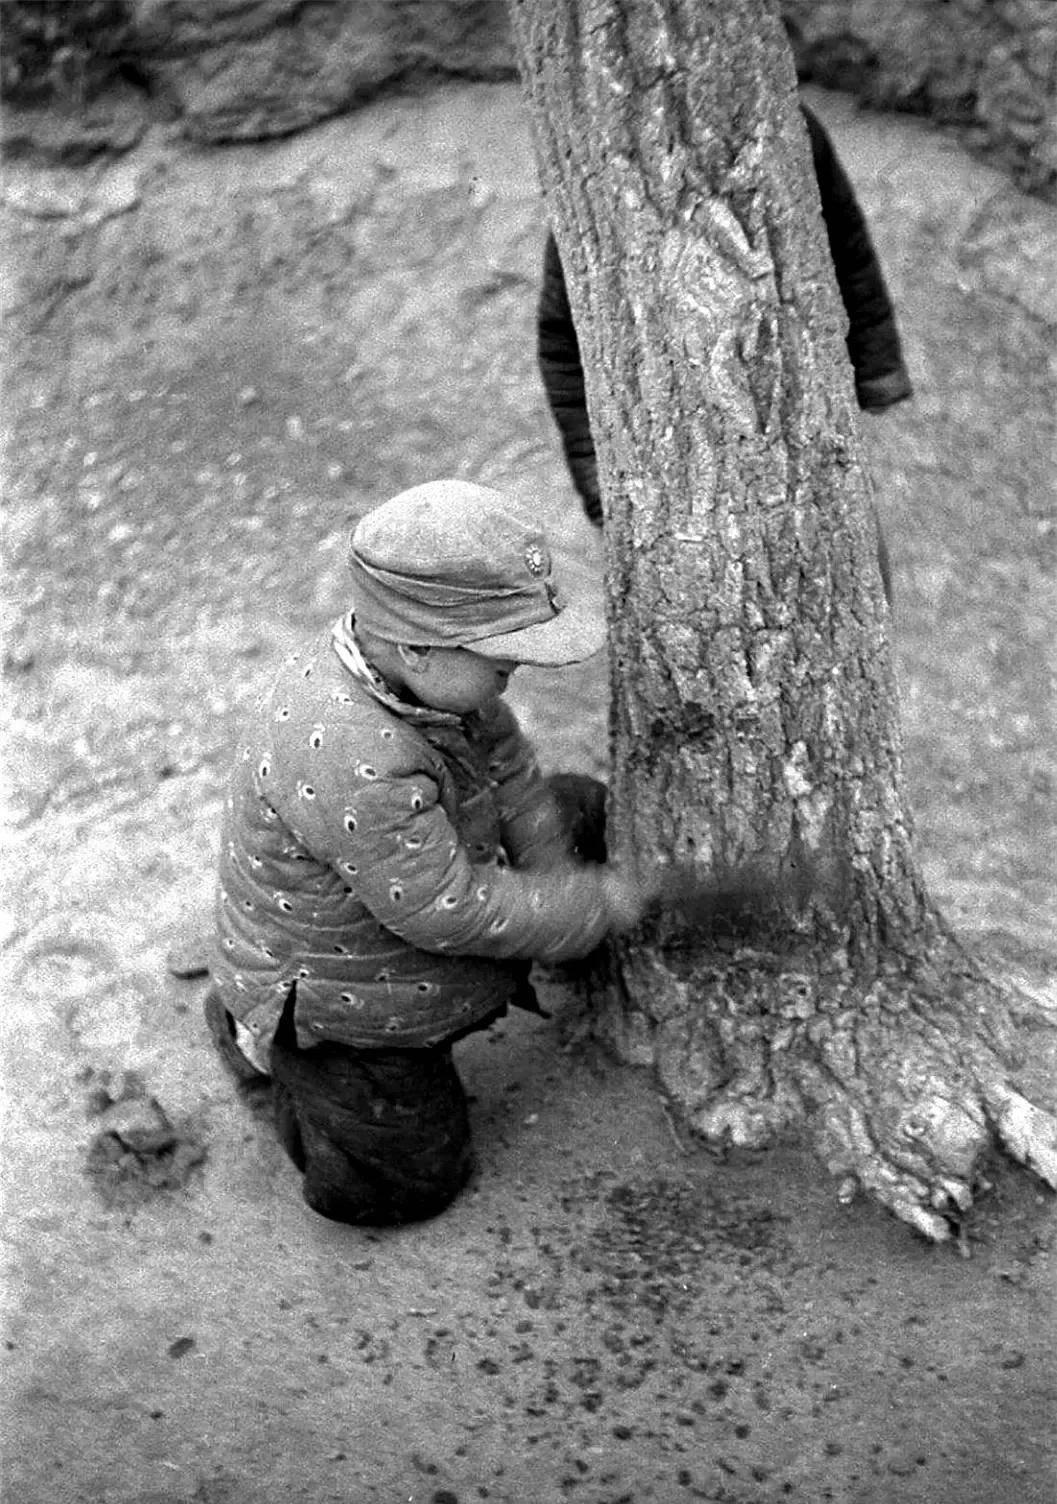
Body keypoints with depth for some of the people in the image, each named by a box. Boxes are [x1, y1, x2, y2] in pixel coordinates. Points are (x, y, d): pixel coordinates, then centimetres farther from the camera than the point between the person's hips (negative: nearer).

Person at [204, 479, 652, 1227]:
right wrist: (595, 906, -22)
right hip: (335, 990, -7)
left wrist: (559, 881, -1)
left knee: (584, 807, 11)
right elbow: (446, 911, -33)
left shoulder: (398, 653, -17)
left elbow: (501, 755, -1)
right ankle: (260, 1040, 23)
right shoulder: (353, 763, -43)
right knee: (410, 1184, 10)